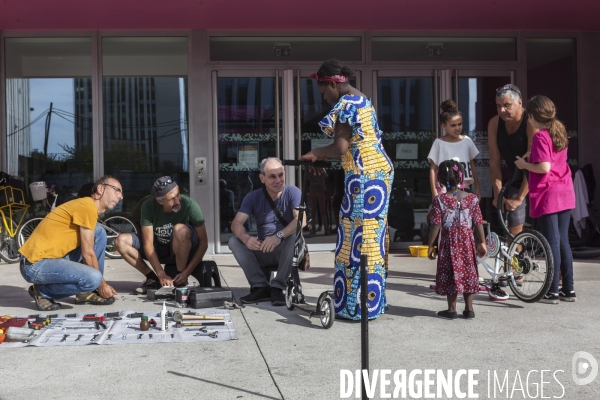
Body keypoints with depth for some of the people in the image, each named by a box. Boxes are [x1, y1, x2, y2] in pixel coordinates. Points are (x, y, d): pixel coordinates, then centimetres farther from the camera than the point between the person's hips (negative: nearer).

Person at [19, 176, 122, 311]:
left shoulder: (88, 207, 16)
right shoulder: (88, 206, -15)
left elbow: (87, 252, 19)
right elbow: (88, 253, -13)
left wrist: (102, 284, 16)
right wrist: (102, 284, -2)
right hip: (36, 264, -10)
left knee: (99, 232, 6)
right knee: (93, 279, -27)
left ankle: (87, 292, 9)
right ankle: (43, 291, -3)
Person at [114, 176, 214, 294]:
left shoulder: (189, 205, -25)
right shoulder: (149, 206, -20)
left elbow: (203, 243, -19)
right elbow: (148, 244, -19)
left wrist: (187, 272, -25)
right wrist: (162, 275, -27)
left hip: (183, 252, -2)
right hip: (158, 250, 3)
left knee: (180, 229, -35)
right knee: (121, 241, -16)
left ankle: (181, 281, -18)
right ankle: (153, 278, -6)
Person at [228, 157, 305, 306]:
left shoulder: (293, 192, -8)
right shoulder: (253, 197, 0)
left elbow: (301, 220, -24)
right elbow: (236, 224, -11)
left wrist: (279, 235, -41)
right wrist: (246, 238, -35)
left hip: (287, 251, -3)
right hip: (263, 252, 3)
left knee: (296, 236, -32)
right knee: (234, 241, -17)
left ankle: (278, 287, -24)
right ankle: (260, 287, -20)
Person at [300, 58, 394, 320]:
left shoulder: (345, 104, -11)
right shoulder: (362, 100, 19)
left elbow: (340, 147, -16)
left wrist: (315, 153, 1)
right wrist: (323, 157, 17)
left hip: (364, 175, -10)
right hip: (377, 171, 10)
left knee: (359, 235, -5)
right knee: (372, 234, 12)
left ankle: (357, 305, 1)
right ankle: (372, 299, 19)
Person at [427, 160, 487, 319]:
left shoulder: (439, 200, -9)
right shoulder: (472, 198, -3)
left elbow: (436, 225, -11)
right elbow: (478, 223, -2)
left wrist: (431, 245, -4)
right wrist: (482, 242, 8)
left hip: (449, 241, -2)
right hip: (467, 240, 2)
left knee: (451, 274, 6)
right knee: (468, 272, 11)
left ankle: (452, 309, 11)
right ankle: (469, 308, 16)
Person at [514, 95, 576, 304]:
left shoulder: (541, 136, -14)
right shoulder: (560, 132, 11)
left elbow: (544, 167, -22)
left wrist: (524, 164, -7)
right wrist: (532, 156, 18)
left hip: (547, 195, -8)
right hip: (565, 193, 8)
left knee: (552, 242, -3)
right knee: (563, 241, 13)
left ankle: (553, 291, 3)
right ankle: (568, 289, 19)